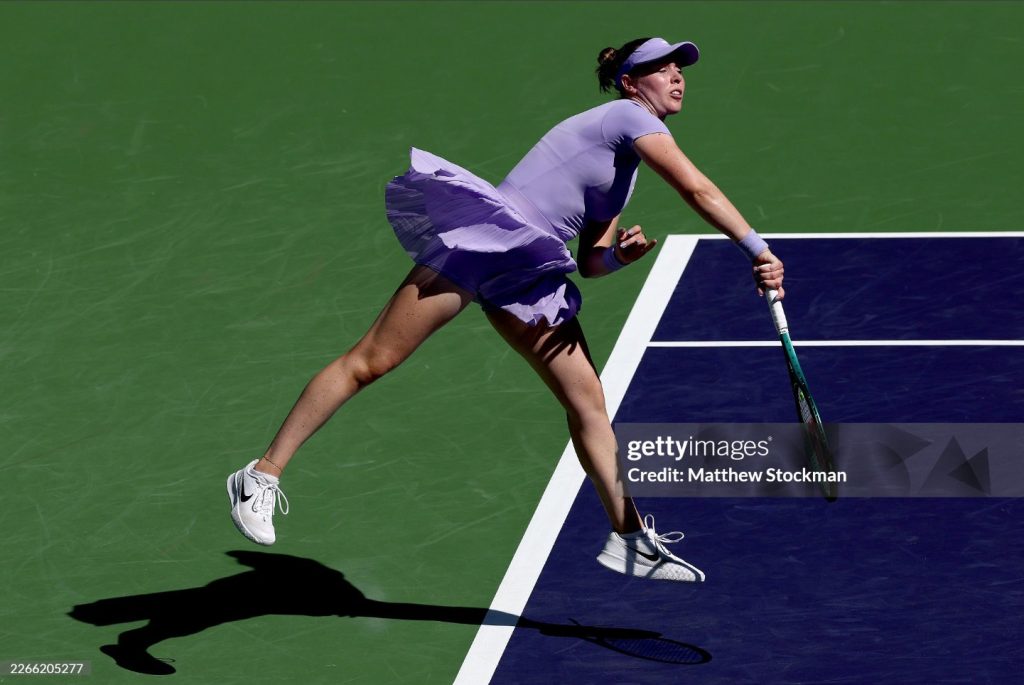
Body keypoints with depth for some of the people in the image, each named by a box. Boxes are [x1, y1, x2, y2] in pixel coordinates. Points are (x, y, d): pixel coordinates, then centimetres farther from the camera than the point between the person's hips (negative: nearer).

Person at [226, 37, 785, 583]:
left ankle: (629, 539, 9)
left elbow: (589, 261, 18)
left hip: (526, 272, 10)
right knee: (369, 362, -8)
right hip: (478, 237, -10)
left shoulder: (624, 166, 21)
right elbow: (699, 191, -17)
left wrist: (620, 255, -3)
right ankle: (263, 474, -4)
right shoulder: (628, 116, -6)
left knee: (587, 401, 4)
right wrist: (757, 251, -19)